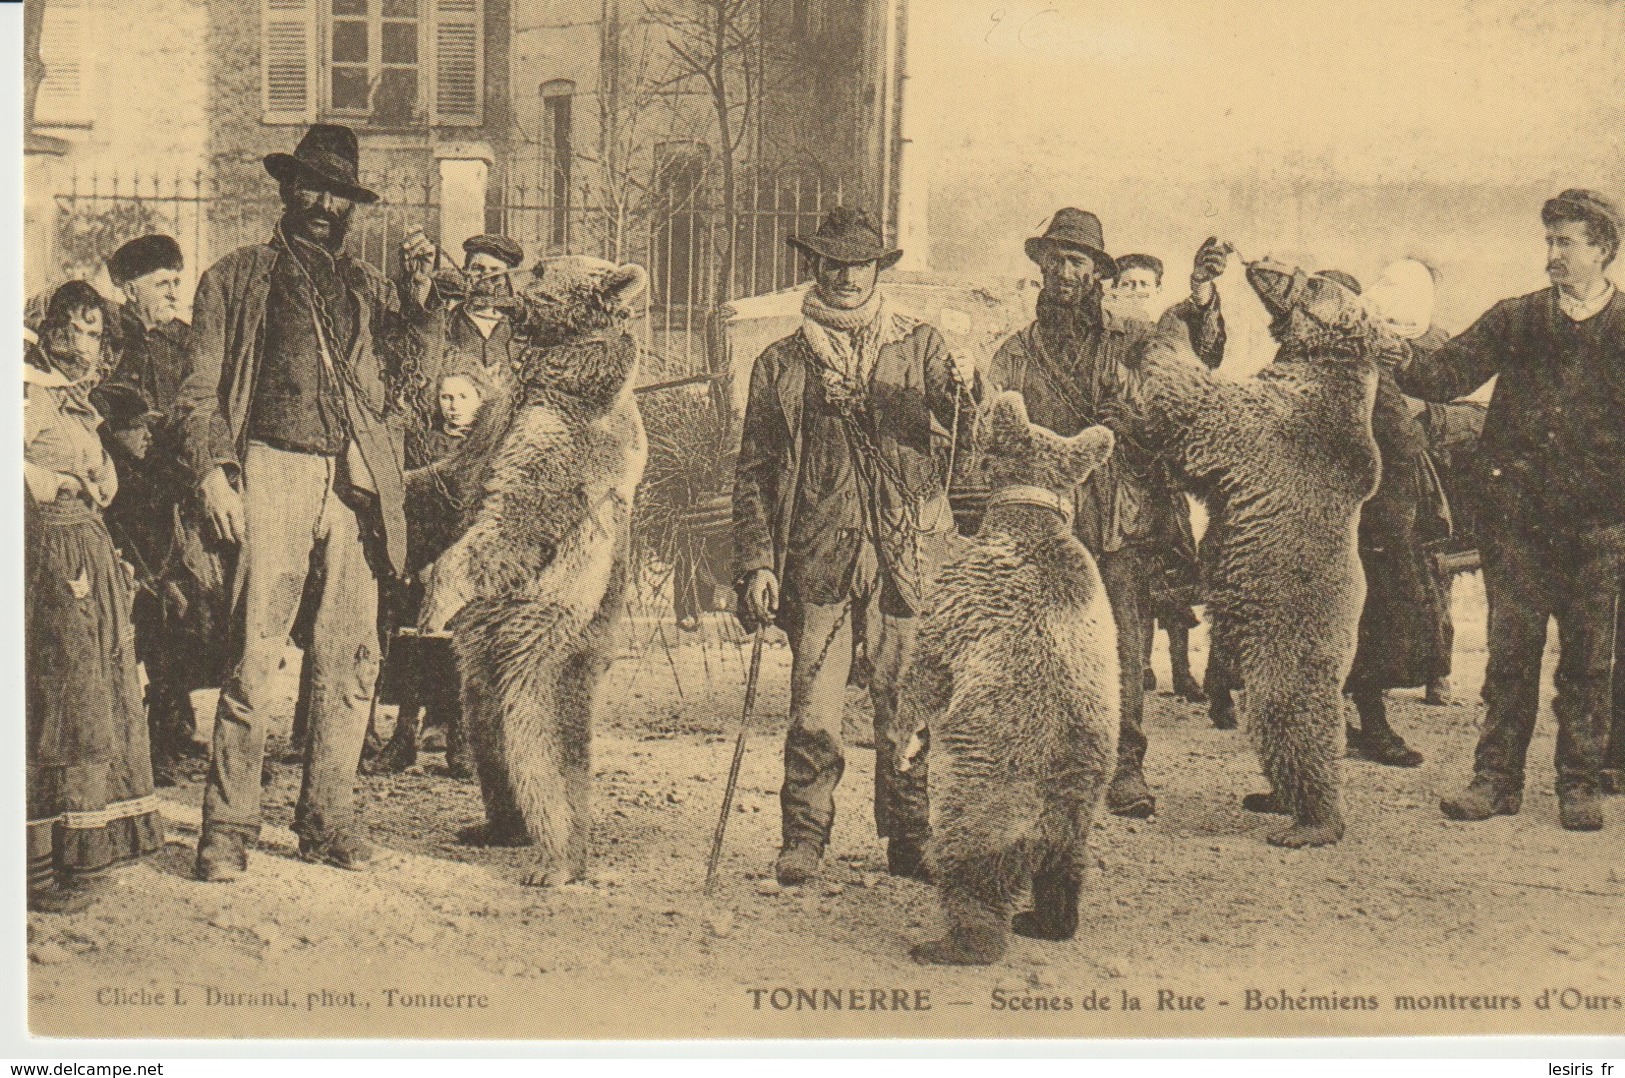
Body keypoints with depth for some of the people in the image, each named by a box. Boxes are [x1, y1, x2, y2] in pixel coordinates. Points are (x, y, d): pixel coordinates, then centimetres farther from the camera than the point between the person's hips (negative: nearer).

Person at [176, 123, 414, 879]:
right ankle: (227, 828, -3)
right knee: (254, 656, -9)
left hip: (357, 481, 3)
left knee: (350, 658, 1)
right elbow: (201, 390, 7)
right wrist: (212, 470, -5)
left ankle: (327, 820, 11)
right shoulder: (236, 279, 14)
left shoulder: (369, 289, 21)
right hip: (274, 473, -3)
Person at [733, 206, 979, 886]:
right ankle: (803, 841, 9)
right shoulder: (781, 364, 13)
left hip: (905, 560, 0)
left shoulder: (920, 348, 13)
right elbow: (753, 473, 11)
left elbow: (966, 441, 4)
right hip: (818, 560, 0)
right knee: (813, 715, -4)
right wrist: (757, 563, 1)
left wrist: (966, 394, -18)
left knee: (905, 709, 2)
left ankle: (910, 843, 14)